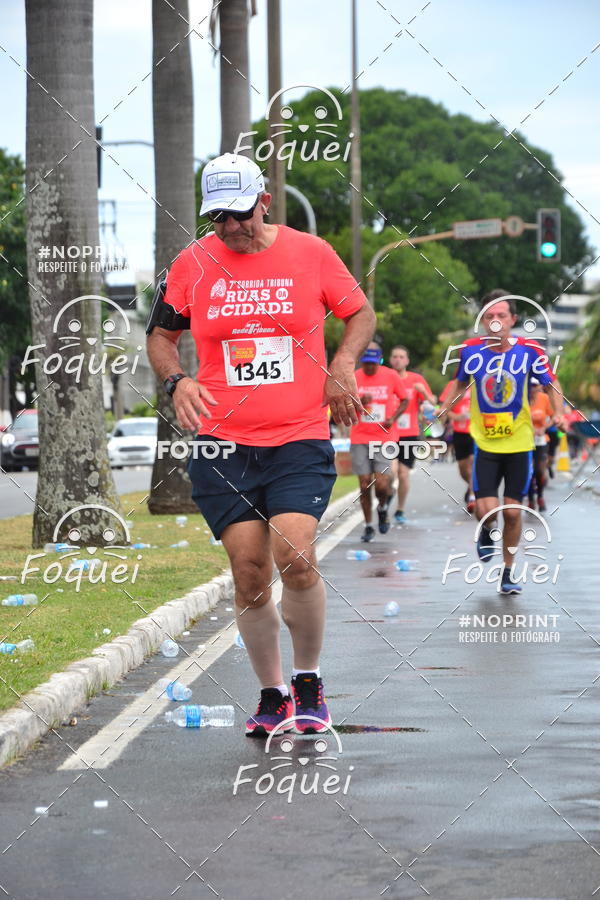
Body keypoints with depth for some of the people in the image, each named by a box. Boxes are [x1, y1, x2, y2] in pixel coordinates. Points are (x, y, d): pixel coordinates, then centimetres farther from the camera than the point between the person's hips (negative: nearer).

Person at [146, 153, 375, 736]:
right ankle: (272, 695, 16)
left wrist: (341, 368, -2)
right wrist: (177, 380, -4)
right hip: (222, 443, 2)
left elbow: (360, 313, 15)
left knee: (295, 559, -19)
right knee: (249, 573, -1)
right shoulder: (193, 263, 5)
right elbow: (160, 335, 16)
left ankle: (308, 680, 4)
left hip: (301, 440, -2)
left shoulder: (310, 253, 2)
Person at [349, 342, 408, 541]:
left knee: (381, 484, -11)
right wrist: (359, 402, -19)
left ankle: (382, 508, 23)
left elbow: (404, 400, 12)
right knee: (364, 484, -1)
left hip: (385, 438, -1)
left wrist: (393, 418, -4)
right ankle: (368, 526, 14)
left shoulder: (390, 376, 0)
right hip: (359, 439, 1)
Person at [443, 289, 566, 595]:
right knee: (486, 509, -12)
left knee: (512, 511, 4)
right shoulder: (470, 350, -6)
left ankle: (508, 572, 21)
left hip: (519, 443, 0)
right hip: (485, 443, 0)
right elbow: (460, 384, 12)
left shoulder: (528, 350, -9)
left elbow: (552, 383, 4)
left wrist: (558, 414, -13)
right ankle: (487, 532, 25)